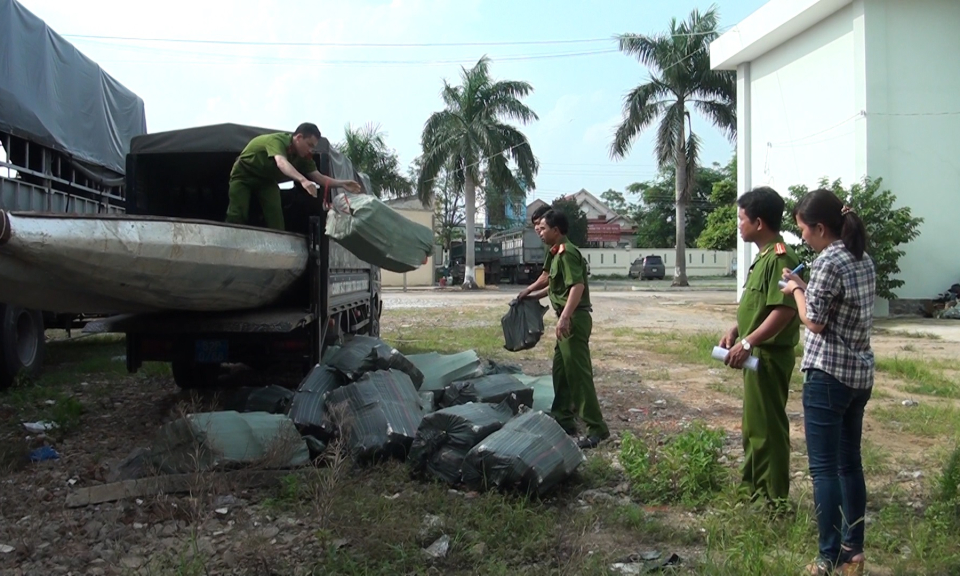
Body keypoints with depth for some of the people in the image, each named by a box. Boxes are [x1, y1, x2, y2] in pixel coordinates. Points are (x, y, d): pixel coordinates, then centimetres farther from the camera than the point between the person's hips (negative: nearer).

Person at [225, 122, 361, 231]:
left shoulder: (303, 156, -14)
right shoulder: (277, 140, -35)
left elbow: (319, 177, -12)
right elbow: (282, 163, -54)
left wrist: (342, 184, -28)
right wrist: (303, 180, -71)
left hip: (266, 179, 5)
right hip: (244, 174, -5)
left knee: (275, 213, -15)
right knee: (238, 215, -12)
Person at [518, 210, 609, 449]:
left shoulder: (567, 252, -15)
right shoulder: (557, 253, 16)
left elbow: (577, 286, -28)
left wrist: (565, 317, -37)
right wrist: (531, 291, 39)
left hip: (574, 319, -11)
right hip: (568, 319, 11)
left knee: (579, 373, -8)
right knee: (561, 371, 16)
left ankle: (597, 428, -4)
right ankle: (563, 419, 26)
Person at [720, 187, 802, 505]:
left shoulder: (780, 258, -19)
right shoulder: (764, 256, 13)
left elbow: (784, 310, -26)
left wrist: (747, 342, -27)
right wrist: (735, 330, 11)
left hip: (769, 355, -11)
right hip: (757, 353, 11)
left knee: (767, 426, -1)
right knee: (754, 425, 18)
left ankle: (774, 497, 10)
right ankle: (753, 487, 31)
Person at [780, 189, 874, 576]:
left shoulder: (827, 262, -16)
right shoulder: (863, 260, 10)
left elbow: (814, 322, -13)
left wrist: (796, 290, 2)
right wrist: (805, 287, 13)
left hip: (828, 375, -9)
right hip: (860, 374, 9)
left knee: (824, 468, -2)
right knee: (850, 463, 15)